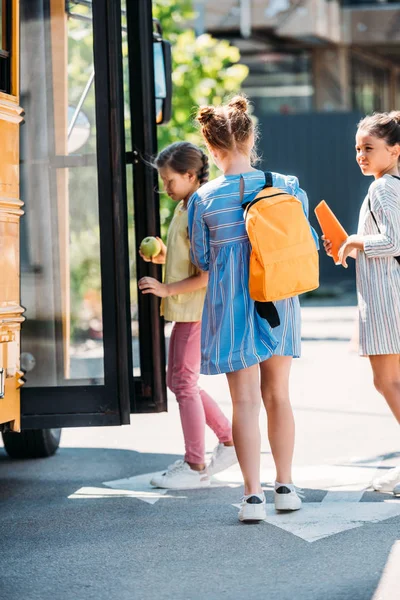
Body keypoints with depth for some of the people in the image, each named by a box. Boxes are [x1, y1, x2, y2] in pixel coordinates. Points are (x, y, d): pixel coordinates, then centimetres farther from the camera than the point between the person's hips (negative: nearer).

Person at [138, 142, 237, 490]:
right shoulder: (183, 208, 13)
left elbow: (208, 274, -22)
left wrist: (166, 289, -18)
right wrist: (163, 257, 6)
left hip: (198, 309, -10)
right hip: (185, 310, 10)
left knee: (184, 382, -4)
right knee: (179, 380, 15)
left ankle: (196, 468, 4)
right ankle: (229, 439, 24)